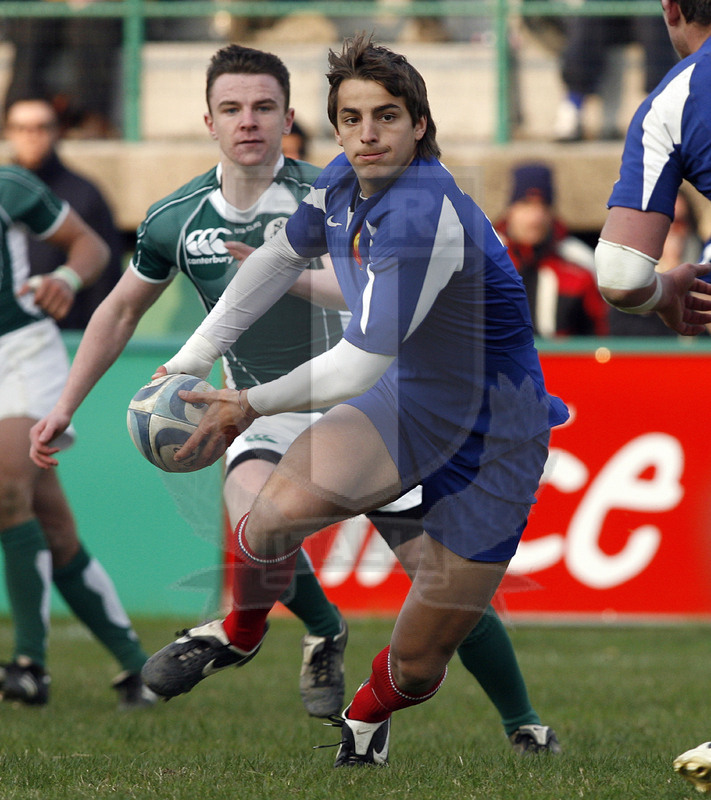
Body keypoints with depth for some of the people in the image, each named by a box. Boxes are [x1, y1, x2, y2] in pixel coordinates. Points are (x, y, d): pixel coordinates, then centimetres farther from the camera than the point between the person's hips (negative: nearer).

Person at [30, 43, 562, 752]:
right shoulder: (175, 220, -3)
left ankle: (524, 726, 12)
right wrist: (65, 405, 11)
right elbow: (122, 308, 13)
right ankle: (323, 633, -2)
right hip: (267, 413, 2)